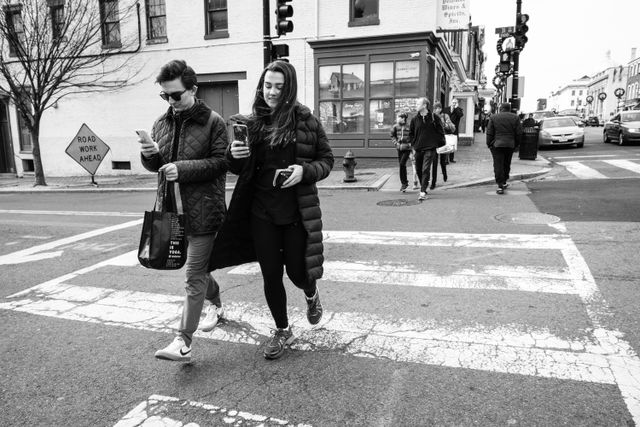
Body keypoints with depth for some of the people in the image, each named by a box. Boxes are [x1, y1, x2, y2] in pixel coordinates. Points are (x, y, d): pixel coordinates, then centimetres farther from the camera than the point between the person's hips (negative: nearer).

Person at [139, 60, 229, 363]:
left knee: (194, 274, -4)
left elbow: (220, 162, -13)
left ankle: (183, 341, 0)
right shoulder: (162, 123, 11)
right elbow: (154, 166, 14)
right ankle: (216, 304, 47)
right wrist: (150, 155, -9)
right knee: (197, 266, 21)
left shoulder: (212, 122, -8)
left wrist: (183, 169, -22)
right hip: (172, 208, 7)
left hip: (203, 209, -6)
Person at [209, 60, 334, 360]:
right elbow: (240, 169, 10)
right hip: (261, 212, 3)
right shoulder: (251, 123, 3)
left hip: (297, 211, -2)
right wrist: (234, 155, -12)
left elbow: (327, 160, 2)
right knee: (270, 276, 9)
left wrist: (304, 170, -18)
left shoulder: (305, 121, -5)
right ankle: (282, 330, 32)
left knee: (297, 272, 5)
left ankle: (311, 294, 44)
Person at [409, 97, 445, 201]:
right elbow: (411, 133, 16)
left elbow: (441, 132, 4)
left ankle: (423, 192, -16)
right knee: (419, 169, 11)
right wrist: (413, 144, 5)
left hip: (430, 148, -4)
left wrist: (441, 145, 0)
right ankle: (423, 187, 32)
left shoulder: (434, 118, -2)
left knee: (425, 169, -14)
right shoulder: (415, 119, 6)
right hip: (418, 149, 4)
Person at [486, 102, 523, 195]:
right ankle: (504, 182, 28)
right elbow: (519, 133, 3)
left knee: (498, 165, -3)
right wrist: (516, 144, 13)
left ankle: (500, 186, -9)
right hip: (510, 145, 2)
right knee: (506, 164, 17)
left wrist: (489, 144, 6)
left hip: (496, 145, -2)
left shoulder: (493, 117, -1)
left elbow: (489, 133, -3)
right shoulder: (515, 117, 3)